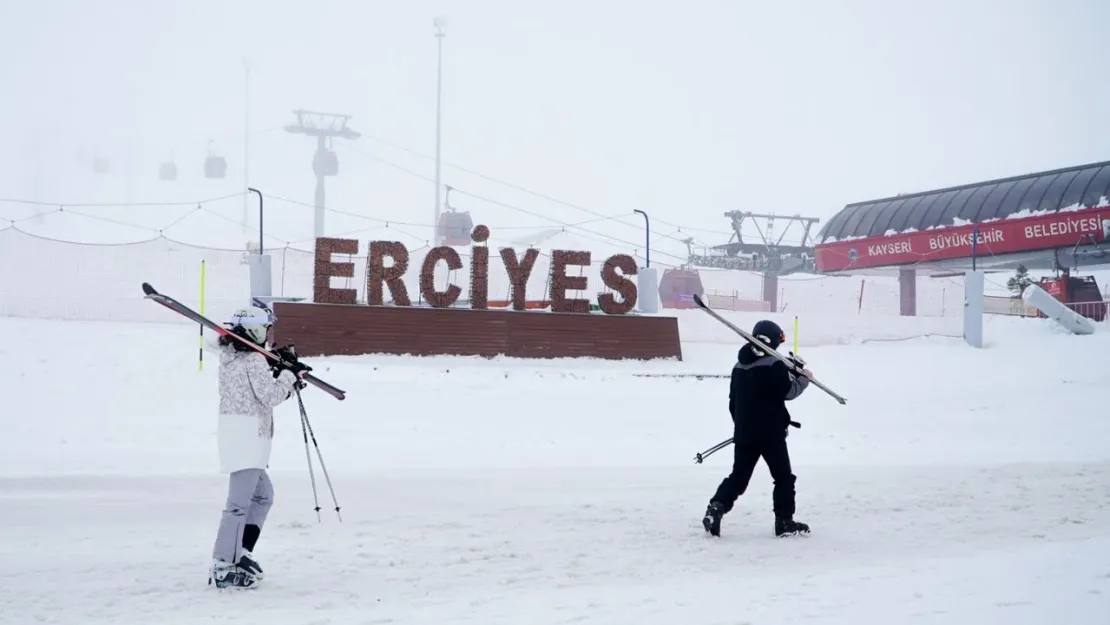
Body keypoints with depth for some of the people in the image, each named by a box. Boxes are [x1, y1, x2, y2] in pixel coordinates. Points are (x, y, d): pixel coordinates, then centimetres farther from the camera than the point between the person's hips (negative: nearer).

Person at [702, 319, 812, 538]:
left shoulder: (739, 365, 11)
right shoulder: (774, 364, -12)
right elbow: (787, 392, -9)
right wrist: (804, 378, 8)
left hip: (743, 433, 6)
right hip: (771, 433, -6)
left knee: (738, 477, 10)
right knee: (783, 477, 6)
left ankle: (716, 507, -8)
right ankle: (784, 522, 7)